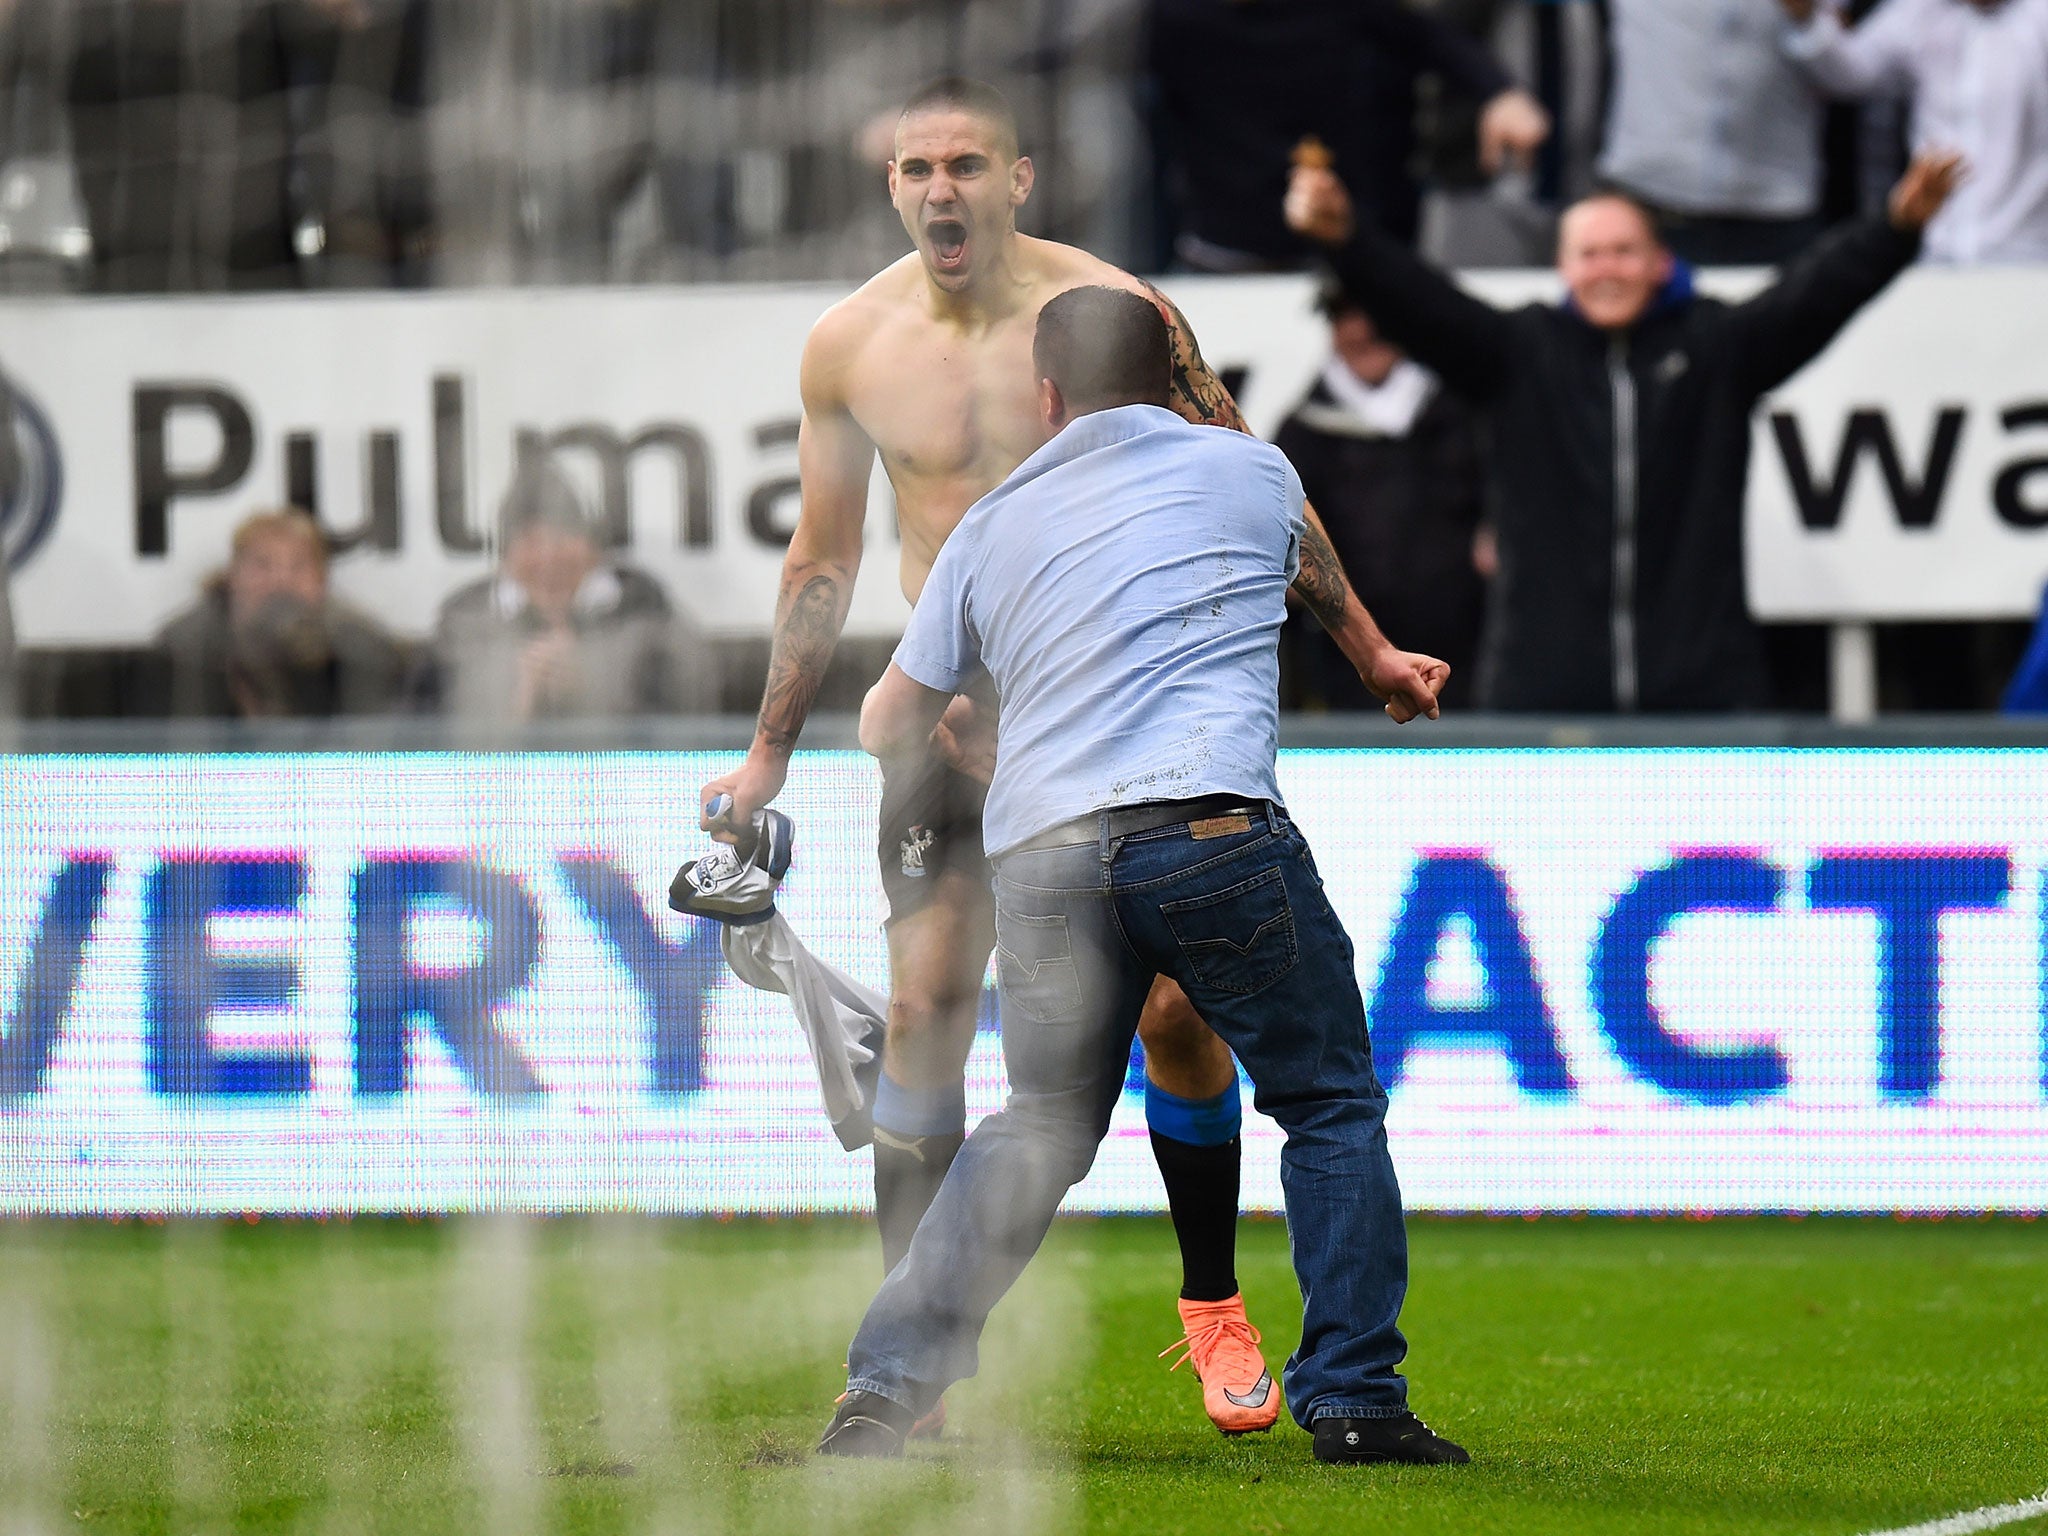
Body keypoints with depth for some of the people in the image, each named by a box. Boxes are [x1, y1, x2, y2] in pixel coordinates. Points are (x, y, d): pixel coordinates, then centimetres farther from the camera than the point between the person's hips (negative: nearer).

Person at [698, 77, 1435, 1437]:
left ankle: (1214, 1305, 15)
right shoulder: (848, 346, -1)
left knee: (1175, 1008, -4)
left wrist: (1367, 648, 9)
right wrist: (768, 756, 13)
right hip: (948, 703, 1)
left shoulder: (1110, 312, -8)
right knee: (924, 1008, -9)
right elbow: (823, 560, 11)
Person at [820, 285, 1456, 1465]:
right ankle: (1354, 1398, 2)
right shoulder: (1256, 472, 14)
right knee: (1333, 1109, 10)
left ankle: (888, 1385, 12)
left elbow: (889, 729, 27)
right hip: (1213, 826, -3)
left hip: (1042, 861, 3)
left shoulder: (992, 528, 19)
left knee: (1042, 1131, 19)